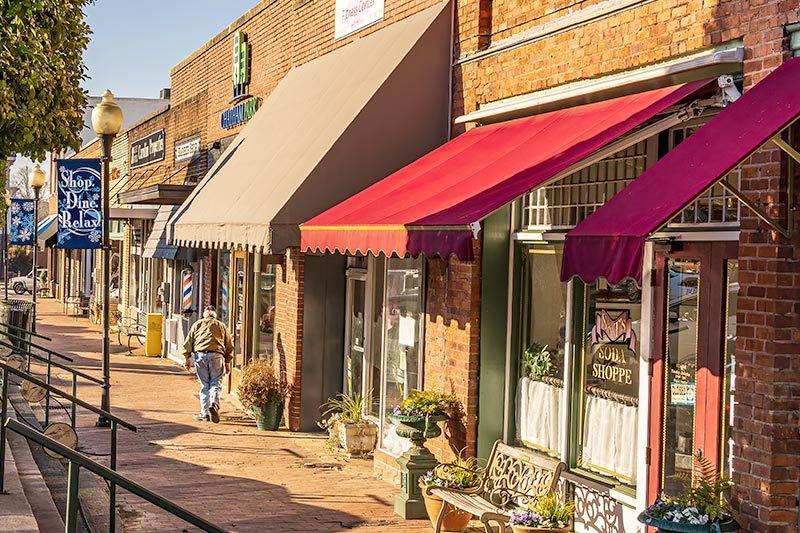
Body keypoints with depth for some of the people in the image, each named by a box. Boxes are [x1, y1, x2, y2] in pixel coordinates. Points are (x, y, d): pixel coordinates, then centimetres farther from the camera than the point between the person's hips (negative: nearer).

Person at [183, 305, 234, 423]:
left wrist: (187, 357, 14)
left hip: (200, 355, 1)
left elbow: (188, 341, 11)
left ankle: (205, 412, 6)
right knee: (216, 383, 1)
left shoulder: (197, 324, 17)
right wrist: (227, 362, 21)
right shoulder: (222, 326, 17)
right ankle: (214, 404, -24)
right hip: (216, 355, -1)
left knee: (204, 385, 6)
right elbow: (229, 345, 16)